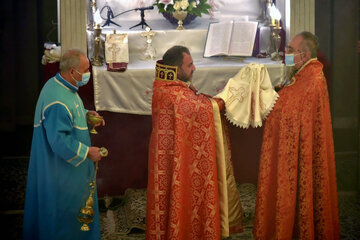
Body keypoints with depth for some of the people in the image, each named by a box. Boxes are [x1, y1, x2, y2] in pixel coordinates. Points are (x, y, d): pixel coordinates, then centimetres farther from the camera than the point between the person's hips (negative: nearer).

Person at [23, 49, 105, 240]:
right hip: (61, 169, -10)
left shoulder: (59, 85, 1)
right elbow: (60, 141, -30)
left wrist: (86, 114, 3)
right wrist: (87, 152, -21)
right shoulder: (58, 103, -31)